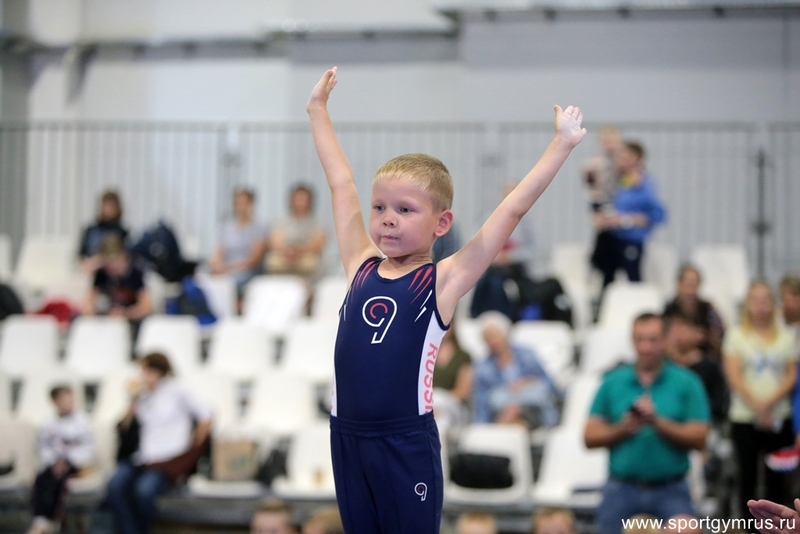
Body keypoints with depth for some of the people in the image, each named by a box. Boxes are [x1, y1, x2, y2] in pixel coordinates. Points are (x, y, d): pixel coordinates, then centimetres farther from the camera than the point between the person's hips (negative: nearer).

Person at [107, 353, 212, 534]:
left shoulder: (177, 391, 1)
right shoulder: (143, 393, 16)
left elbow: (206, 417, -1)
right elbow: (125, 425, 15)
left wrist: (192, 450, -1)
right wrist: (133, 399, 3)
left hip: (171, 460, -5)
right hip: (143, 458, 5)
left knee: (144, 490, -32)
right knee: (115, 486, -24)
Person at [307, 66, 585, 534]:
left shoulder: (444, 282, -5)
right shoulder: (362, 267, 7)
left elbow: (513, 209, -6)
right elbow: (341, 182, 14)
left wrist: (562, 144, -6)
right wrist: (319, 110, 23)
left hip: (408, 445, -4)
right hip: (347, 437, 4)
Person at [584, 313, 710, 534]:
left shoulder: (686, 383, 2)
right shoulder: (613, 382, 8)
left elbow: (699, 439, -5)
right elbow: (590, 437, 3)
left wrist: (658, 422, -15)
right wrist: (624, 428, -13)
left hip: (671, 491, -2)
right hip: (622, 490, 2)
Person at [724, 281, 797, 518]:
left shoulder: (786, 336, 8)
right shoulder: (736, 334, 4)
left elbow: (792, 376, 2)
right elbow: (734, 376, -4)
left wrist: (770, 401, -14)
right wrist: (757, 405, -15)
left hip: (779, 417, 1)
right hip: (744, 417, -1)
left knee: (776, 476, 4)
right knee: (748, 475, 1)